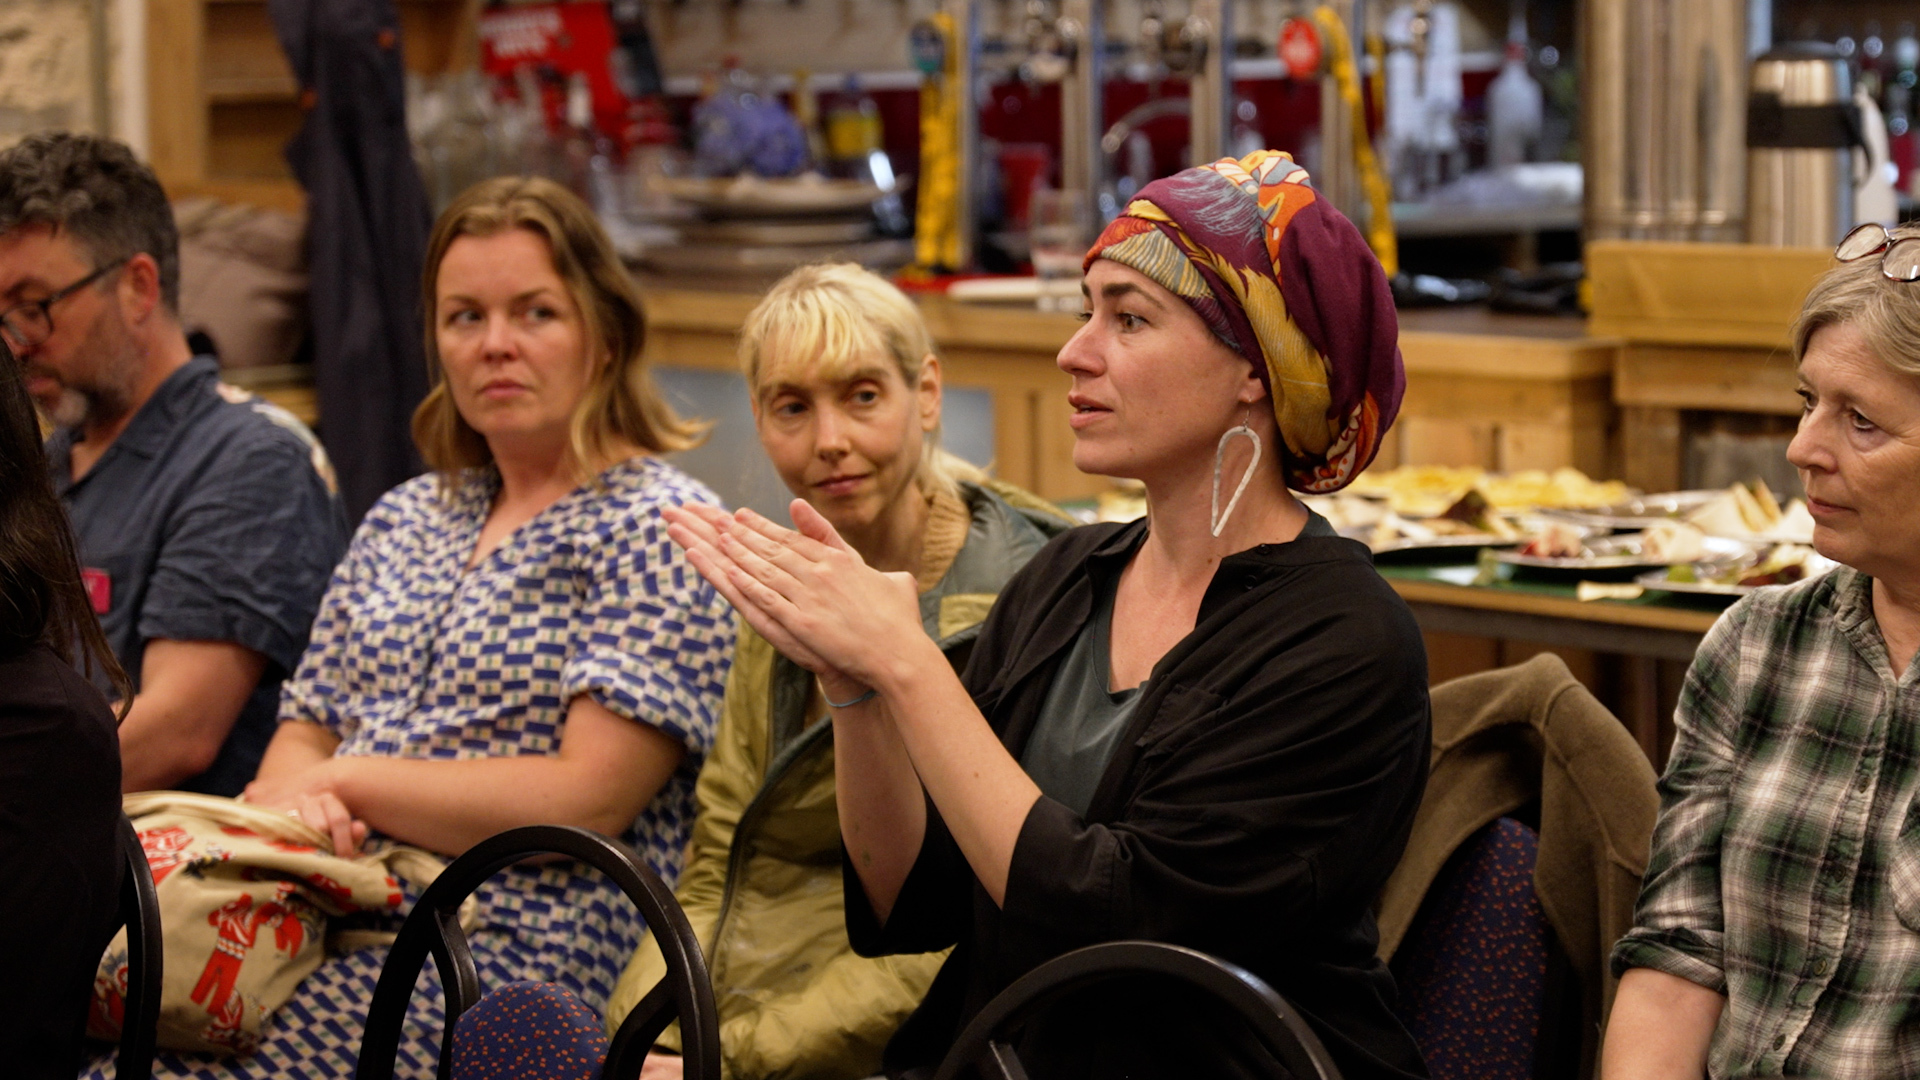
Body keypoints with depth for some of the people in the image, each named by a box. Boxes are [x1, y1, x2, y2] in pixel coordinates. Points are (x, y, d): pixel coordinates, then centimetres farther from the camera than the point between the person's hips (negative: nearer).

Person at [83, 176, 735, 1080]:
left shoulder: (658, 528, -1)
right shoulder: (404, 521, 22)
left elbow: (586, 798, -11)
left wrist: (342, 779, -5)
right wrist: (288, 797, -5)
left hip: (510, 947, -6)